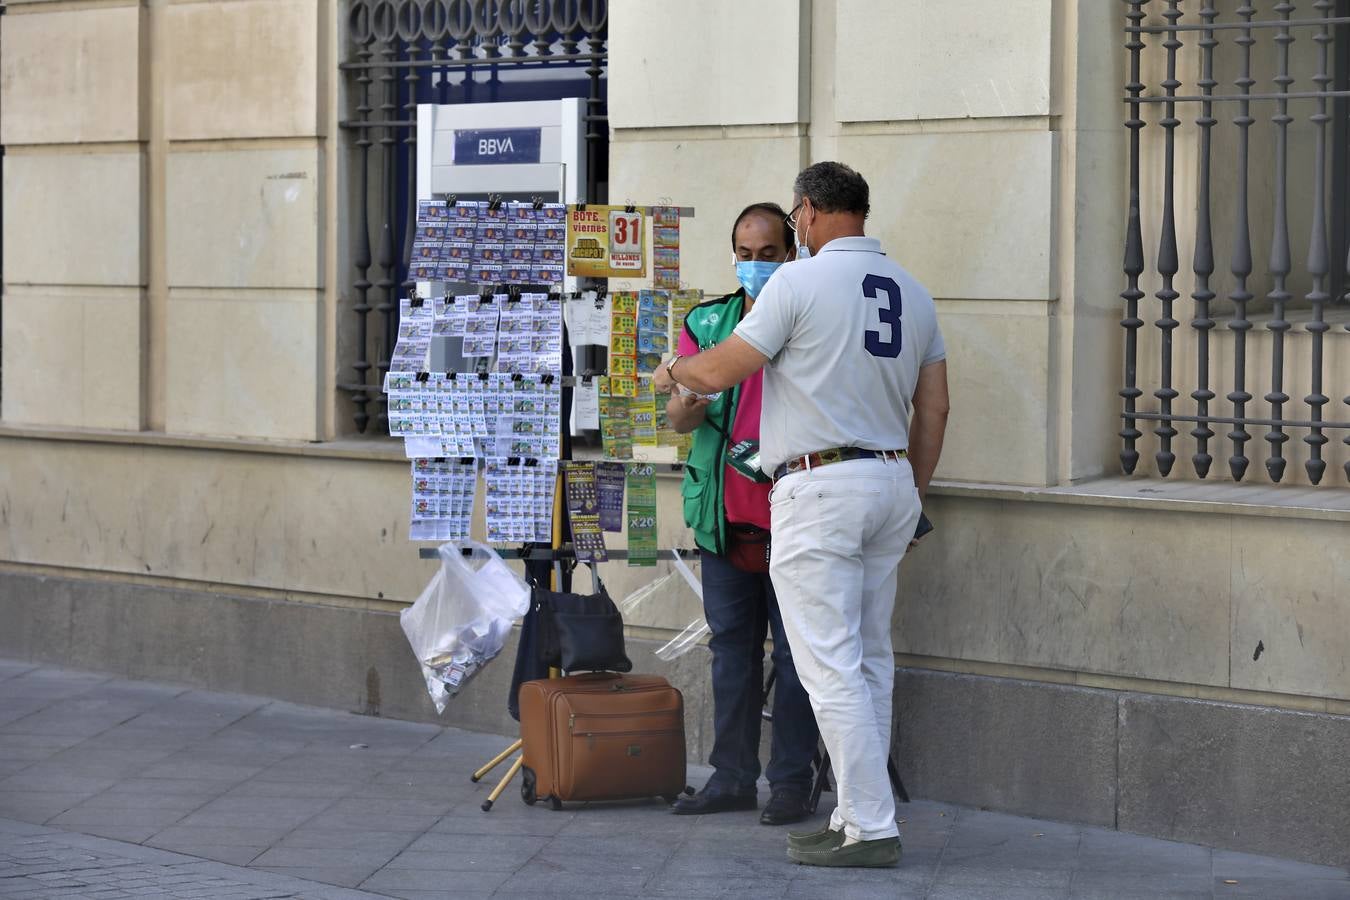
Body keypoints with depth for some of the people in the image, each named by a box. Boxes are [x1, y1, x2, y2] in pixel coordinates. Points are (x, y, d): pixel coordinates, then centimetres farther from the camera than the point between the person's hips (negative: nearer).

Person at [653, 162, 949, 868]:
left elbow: (719, 372, -7)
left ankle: (871, 827, -6)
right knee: (870, 660, 13)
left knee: (832, 667, -6)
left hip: (818, 489, -8)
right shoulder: (912, 292, 13)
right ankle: (857, 814, 17)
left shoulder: (800, 281, -9)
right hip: (892, 479, 8)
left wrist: (673, 370, 15)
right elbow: (933, 407, 14)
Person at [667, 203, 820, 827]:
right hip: (724, 513, 4)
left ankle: (791, 780, 6)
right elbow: (677, 417, 4)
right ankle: (732, 776, 17)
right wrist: (689, 402, -20)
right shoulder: (706, 323, 11)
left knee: (794, 651, -1)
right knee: (731, 647, 10)